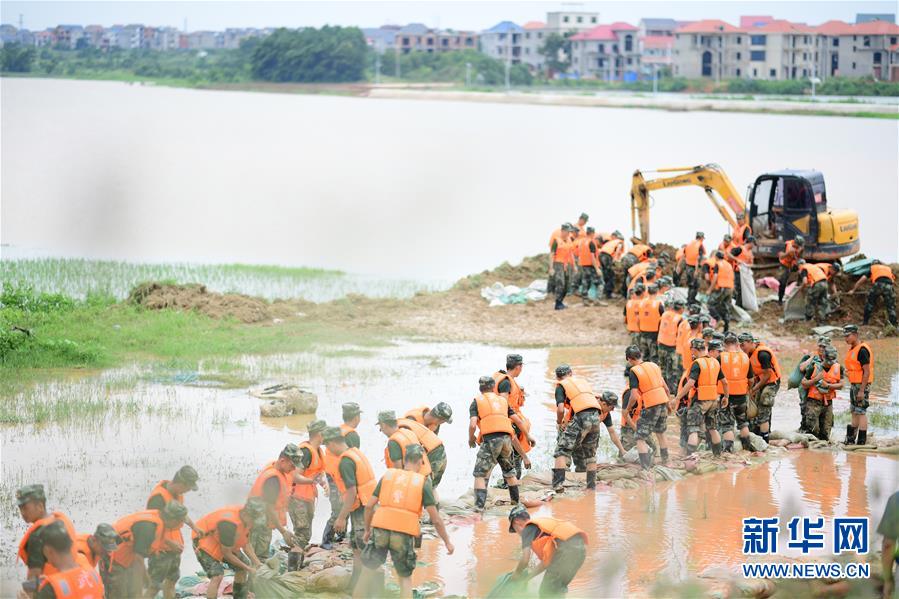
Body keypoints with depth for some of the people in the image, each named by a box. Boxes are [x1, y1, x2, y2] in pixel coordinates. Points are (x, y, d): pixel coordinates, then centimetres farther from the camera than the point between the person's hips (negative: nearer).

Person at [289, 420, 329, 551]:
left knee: (306, 535, 12)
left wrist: (324, 482, -3)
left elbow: (320, 471, 19)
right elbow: (295, 477, -25)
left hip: (309, 497, 10)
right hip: (297, 497, -10)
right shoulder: (306, 451, -20)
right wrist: (312, 481, -40)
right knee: (302, 534, -13)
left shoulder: (318, 450, 9)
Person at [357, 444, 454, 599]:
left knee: (367, 572, 17)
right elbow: (436, 519, 3)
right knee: (405, 579, 16)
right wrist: (447, 542, 13)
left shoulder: (388, 475, 12)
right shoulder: (423, 483, 6)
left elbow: (369, 506, 11)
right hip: (404, 535, -1)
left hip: (380, 530, 1)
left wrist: (367, 530, 24)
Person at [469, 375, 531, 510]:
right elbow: (518, 421, 17)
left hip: (490, 439, -4)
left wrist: (471, 439, 15)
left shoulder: (477, 402, 11)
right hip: (506, 438, 4)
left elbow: (472, 425, -4)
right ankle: (516, 500, 30)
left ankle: (479, 505, -12)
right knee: (509, 472, 25)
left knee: (480, 475, 2)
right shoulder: (503, 400, 23)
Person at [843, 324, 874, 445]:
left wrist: (861, 391, -22)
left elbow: (867, 372, -20)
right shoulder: (852, 350, 13)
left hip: (861, 385, -10)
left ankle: (861, 441, -5)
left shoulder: (862, 350, -17)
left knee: (861, 412, -7)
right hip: (854, 385, 10)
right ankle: (850, 440, 23)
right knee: (854, 413, 16)